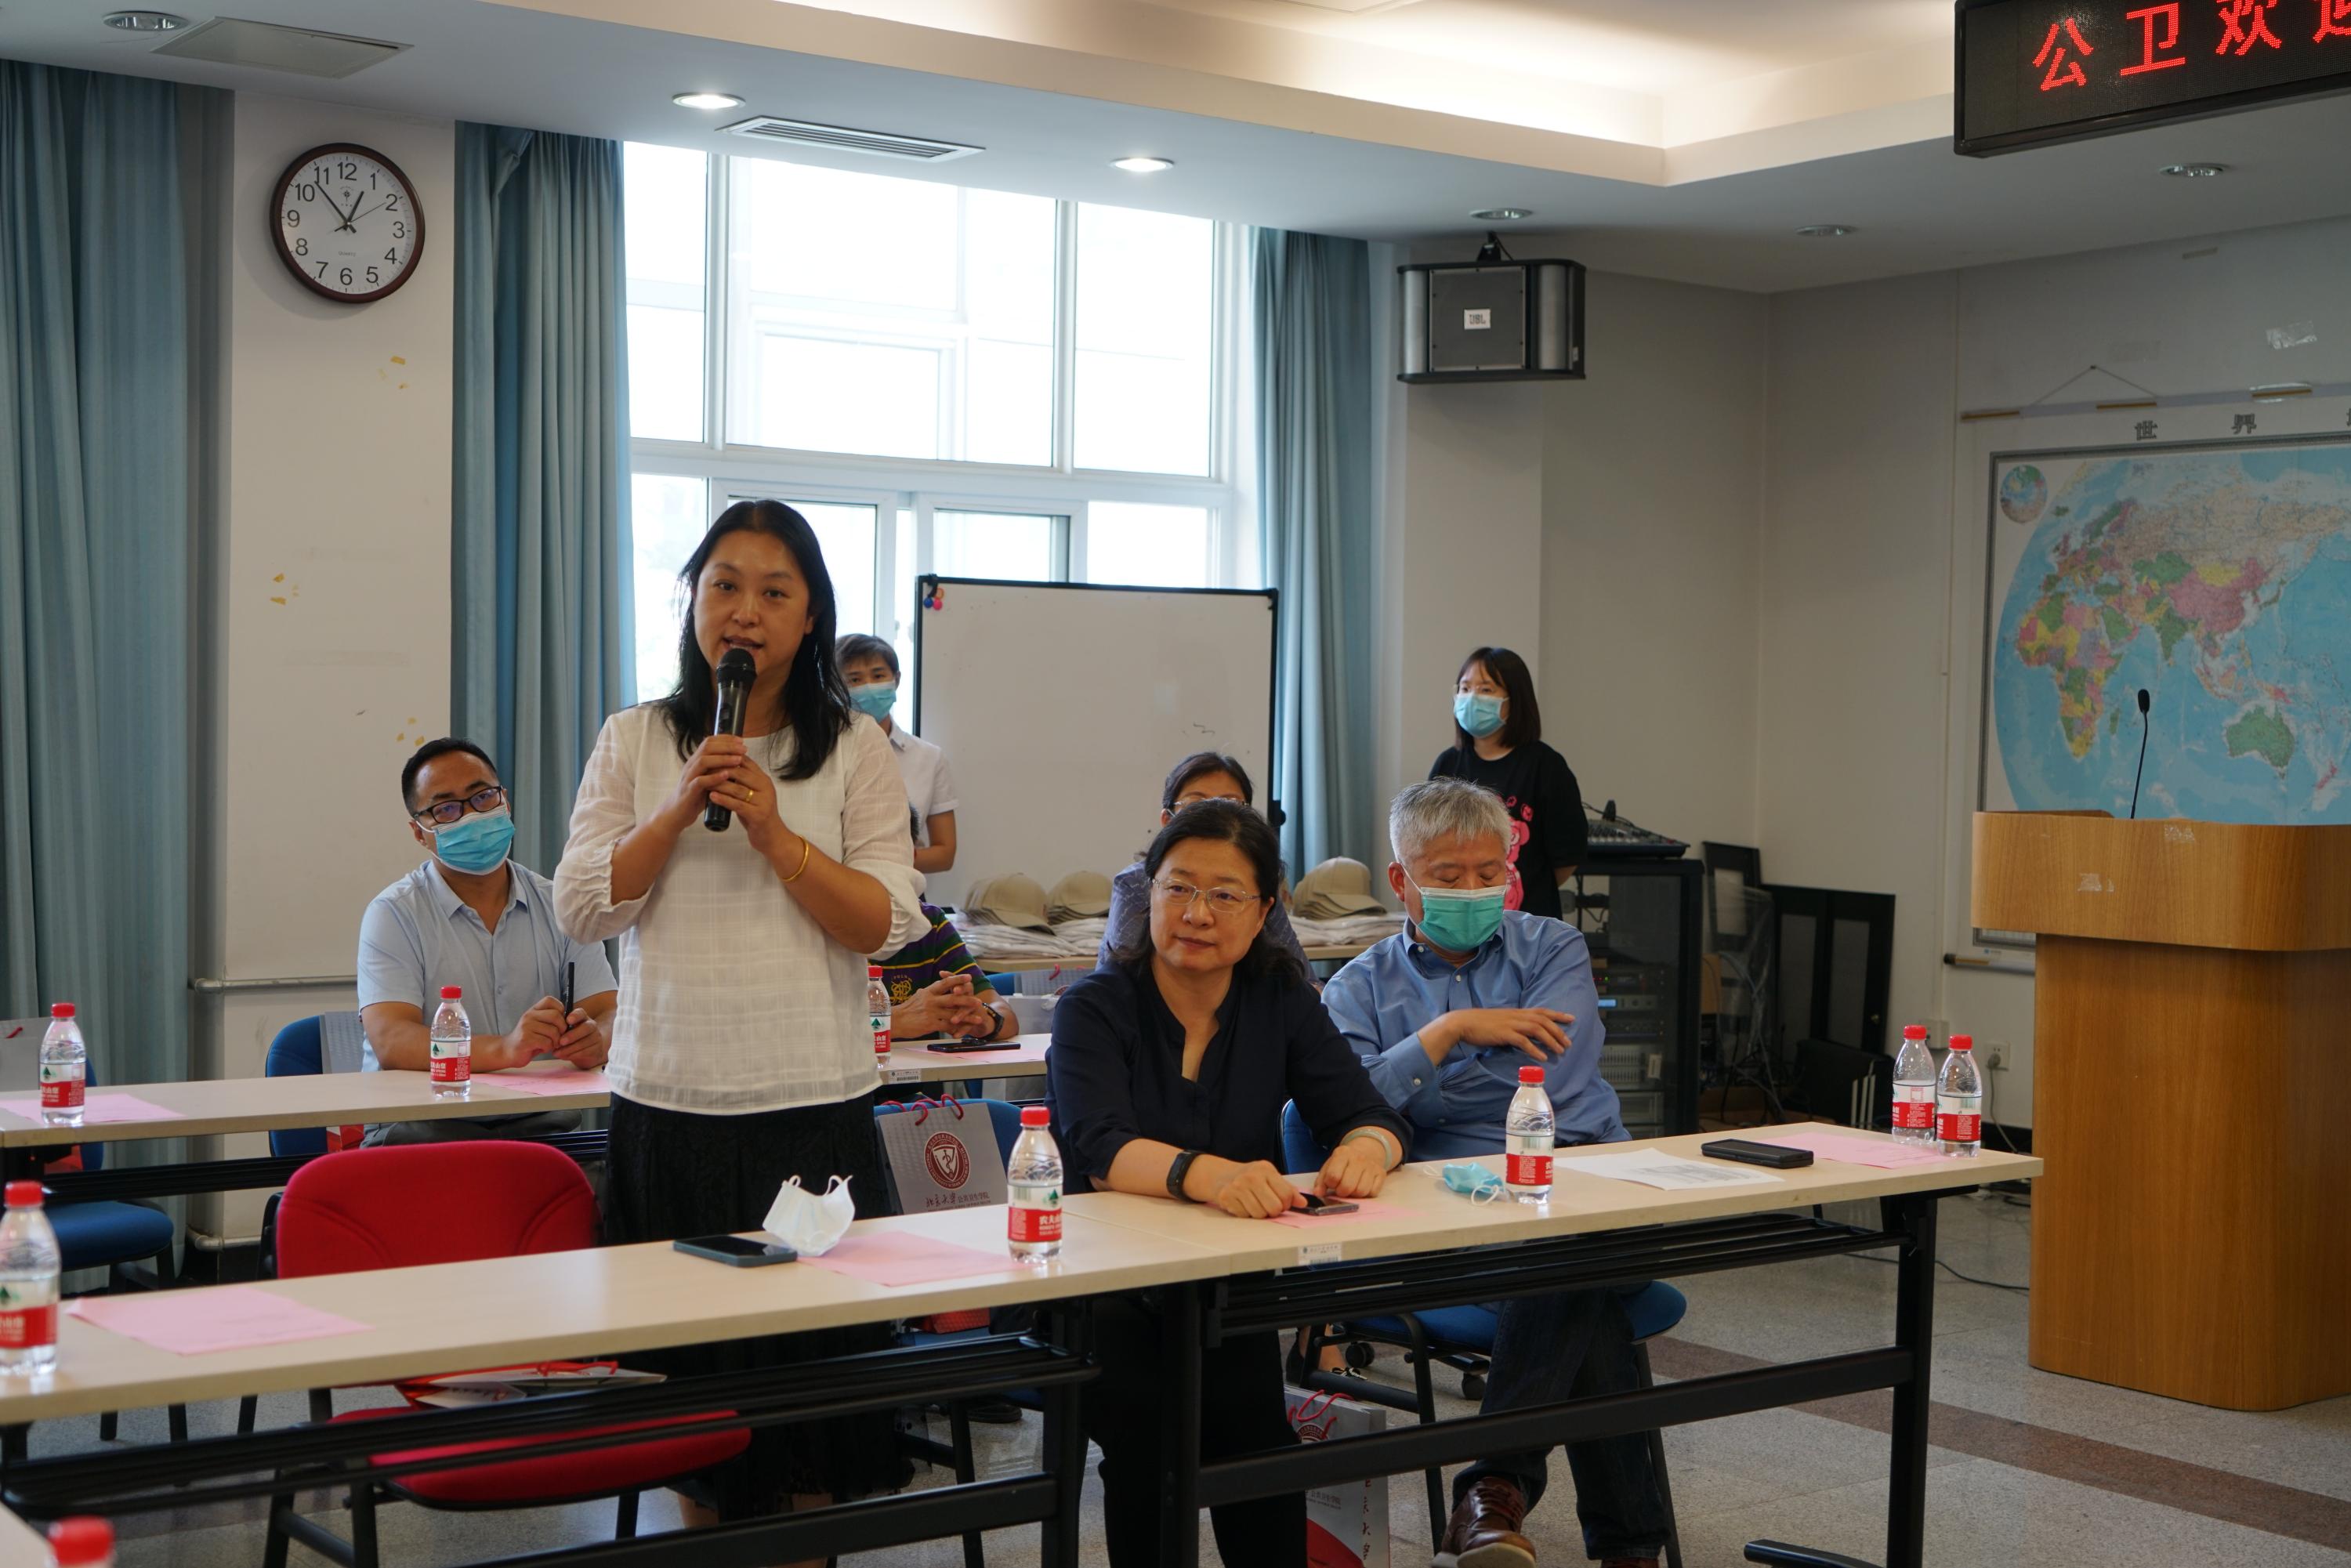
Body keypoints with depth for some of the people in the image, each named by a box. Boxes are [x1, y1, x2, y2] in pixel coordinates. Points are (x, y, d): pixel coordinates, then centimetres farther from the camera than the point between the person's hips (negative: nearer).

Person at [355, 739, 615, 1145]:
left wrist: (594, 1040, -22)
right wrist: (502, 1049, -30)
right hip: (424, 1125, -1)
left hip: (541, 1124, 2)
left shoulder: (559, 907, 14)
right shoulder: (394, 914, 2)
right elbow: (391, 1043, -13)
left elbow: (611, 1013, 4)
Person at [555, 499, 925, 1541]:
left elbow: (887, 925, -4)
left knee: (811, 1355, 1)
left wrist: (775, 832, -14)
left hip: (811, 1104, -1)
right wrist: (679, 811, -11)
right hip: (667, 1102, 2)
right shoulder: (634, 742, 8)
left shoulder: (855, 751, 4)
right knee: (685, 1362, 8)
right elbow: (584, 908, 1)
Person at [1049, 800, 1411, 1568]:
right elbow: (1099, 1149, -21)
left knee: (1249, 1417, -29)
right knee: (1149, 1435, -31)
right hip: (1104, 1290, -2)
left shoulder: (1280, 1001, 7)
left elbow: (1371, 1117, -1)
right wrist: (1204, 1174, -42)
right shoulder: (1096, 1007, -4)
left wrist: (1364, 1149, -27)